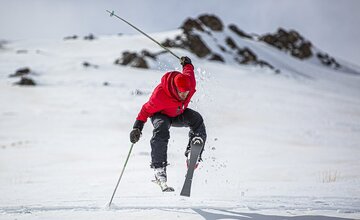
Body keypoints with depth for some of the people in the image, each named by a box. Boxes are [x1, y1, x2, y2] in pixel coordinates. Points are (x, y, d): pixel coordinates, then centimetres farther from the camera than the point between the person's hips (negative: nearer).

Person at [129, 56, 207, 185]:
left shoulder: (190, 82, -27)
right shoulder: (160, 95, -39)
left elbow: (188, 69, -2)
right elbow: (147, 110, -23)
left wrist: (186, 63, 20)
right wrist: (137, 127, -25)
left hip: (179, 114, 5)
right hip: (161, 115, -5)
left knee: (196, 119, -26)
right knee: (161, 128, -38)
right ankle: (159, 167, -37)